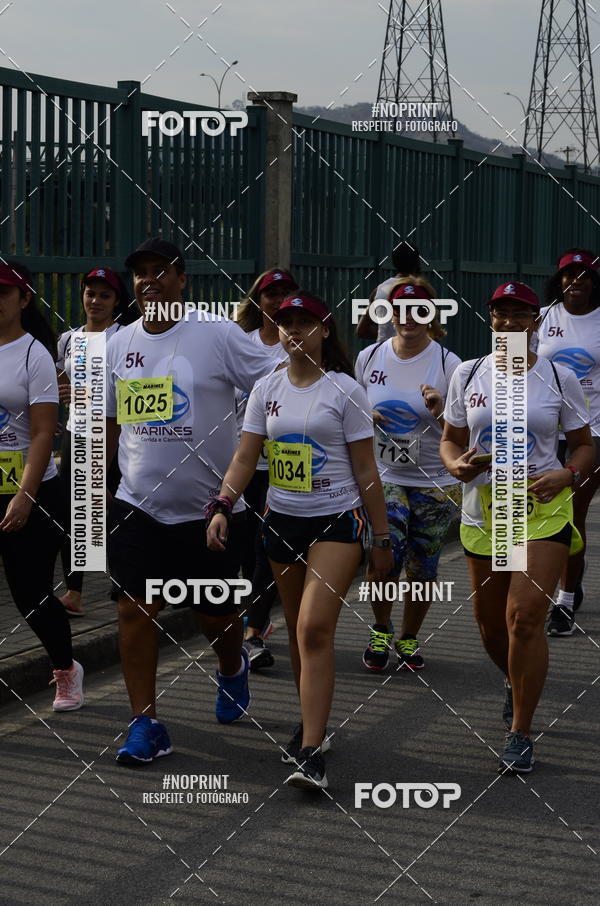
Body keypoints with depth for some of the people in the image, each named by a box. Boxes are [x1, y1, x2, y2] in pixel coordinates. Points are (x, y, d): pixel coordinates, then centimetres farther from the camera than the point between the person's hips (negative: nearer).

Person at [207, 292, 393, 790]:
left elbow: (366, 470, -4)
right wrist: (223, 507, -10)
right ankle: (313, 725, 30)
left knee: (315, 629, -17)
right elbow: (245, 457, 6)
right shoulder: (267, 389, 7)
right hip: (282, 521, 5)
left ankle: (311, 754, -19)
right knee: (299, 633, 13)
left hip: (337, 521, -5)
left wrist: (381, 539, -3)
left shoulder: (345, 390, -6)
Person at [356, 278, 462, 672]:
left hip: (436, 483, 0)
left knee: (422, 570, 7)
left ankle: (409, 639, 31)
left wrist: (440, 412, -24)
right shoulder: (369, 358, 2)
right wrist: (365, 418, -6)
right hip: (383, 478, 1)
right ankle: (381, 631, 10)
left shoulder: (448, 364, -6)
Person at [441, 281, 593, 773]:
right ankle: (517, 685, 45)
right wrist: (457, 464, -10)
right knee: (491, 624, 11)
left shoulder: (559, 377, 0)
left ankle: (520, 733, -4)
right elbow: (450, 439, 12)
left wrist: (566, 476, -13)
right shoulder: (468, 374, 5)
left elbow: (584, 446, 8)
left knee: (524, 617, -16)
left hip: (543, 510, -3)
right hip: (483, 509, 3)